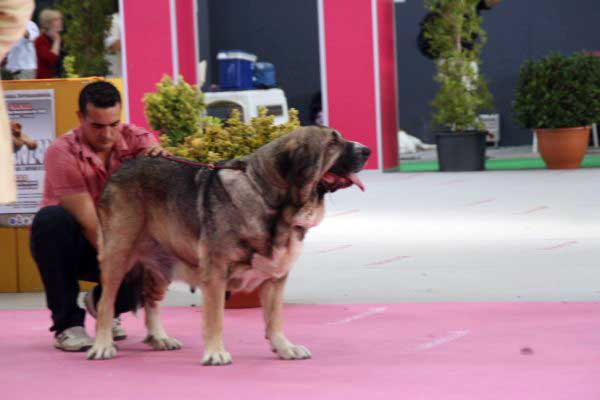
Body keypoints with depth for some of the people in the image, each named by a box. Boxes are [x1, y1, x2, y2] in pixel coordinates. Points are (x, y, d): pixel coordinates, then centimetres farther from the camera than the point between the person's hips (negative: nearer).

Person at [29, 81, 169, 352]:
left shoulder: (136, 140, -10)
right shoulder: (62, 152, -22)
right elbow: (87, 221, -28)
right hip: (73, 246, -3)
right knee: (51, 219, -35)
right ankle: (67, 322, -21)